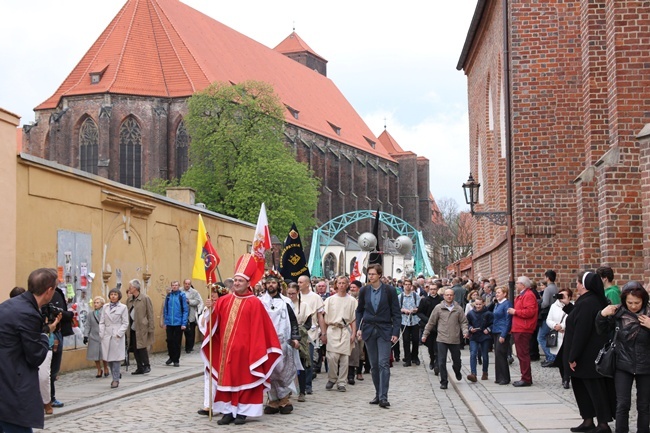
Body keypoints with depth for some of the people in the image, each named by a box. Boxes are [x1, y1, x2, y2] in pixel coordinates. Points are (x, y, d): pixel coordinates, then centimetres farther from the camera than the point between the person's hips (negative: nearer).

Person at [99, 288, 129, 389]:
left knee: (116, 358, -5)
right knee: (108, 358, 4)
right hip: (107, 336, 4)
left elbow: (125, 323, -1)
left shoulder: (123, 307, 1)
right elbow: (102, 322, 12)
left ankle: (116, 379, 0)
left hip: (117, 337, -4)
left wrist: (119, 333, -11)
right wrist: (101, 334, 1)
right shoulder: (105, 307, 12)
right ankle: (116, 375, 19)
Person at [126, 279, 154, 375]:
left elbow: (150, 314, -6)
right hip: (132, 329, 6)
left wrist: (151, 328, -10)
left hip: (142, 328, -6)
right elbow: (127, 313, 13)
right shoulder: (129, 299, 10)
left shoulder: (145, 298, -5)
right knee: (135, 349, 7)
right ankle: (139, 368, 16)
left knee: (142, 347, -8)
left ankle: (146, 366, 5)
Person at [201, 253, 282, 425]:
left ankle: (242, 411, 11)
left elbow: (258, 330, -9)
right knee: (226, 378, 7)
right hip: (226, 348, 5)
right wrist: (210, 309, -15)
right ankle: (228, 411, 15)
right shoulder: (224, 301, 7)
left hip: (244, 349, -4)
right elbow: (214, 322, 4)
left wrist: (255, 351, -13)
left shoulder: (254, 303, -7)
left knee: (243, 379, 3)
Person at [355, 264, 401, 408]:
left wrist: (395, 332, -9)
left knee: (383, 363, -12)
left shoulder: (389, 291, -4)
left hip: (384, 331, -3)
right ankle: (378, 394, 17)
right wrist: (359, 327, 5)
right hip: (368, 330, 3)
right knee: (374, 364, 8)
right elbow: (359, 310, 17)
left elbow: (396, 313, -2)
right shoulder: (364, 291, 4)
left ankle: (383, 397, -15)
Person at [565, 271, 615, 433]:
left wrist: (573, 357, -17)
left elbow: (580, 333, -22)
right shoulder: (598, 301, 11)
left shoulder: (586, 304, -20)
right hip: (595, 354, 10)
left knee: (594, 388, -3)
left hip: (587, 357, -10)